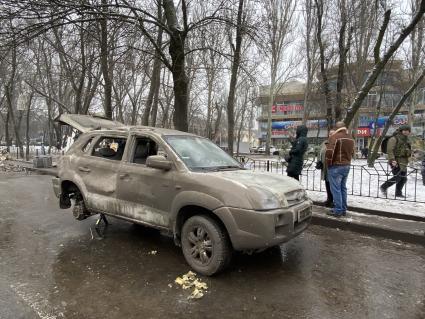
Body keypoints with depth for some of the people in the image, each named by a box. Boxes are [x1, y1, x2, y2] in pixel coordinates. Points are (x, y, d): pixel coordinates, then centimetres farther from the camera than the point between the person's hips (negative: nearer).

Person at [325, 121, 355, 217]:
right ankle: (343, 209, 20)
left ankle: (338, 210, -1)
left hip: (336, 166, -8)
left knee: (336, 189, -3)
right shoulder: (351, 138, 13)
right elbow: (352, 152, 18)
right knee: (343, 188, 14)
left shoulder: (335, 136, -13)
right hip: (347, 166, 8)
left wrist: (329, 163, -9)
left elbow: (329, 152, -19)